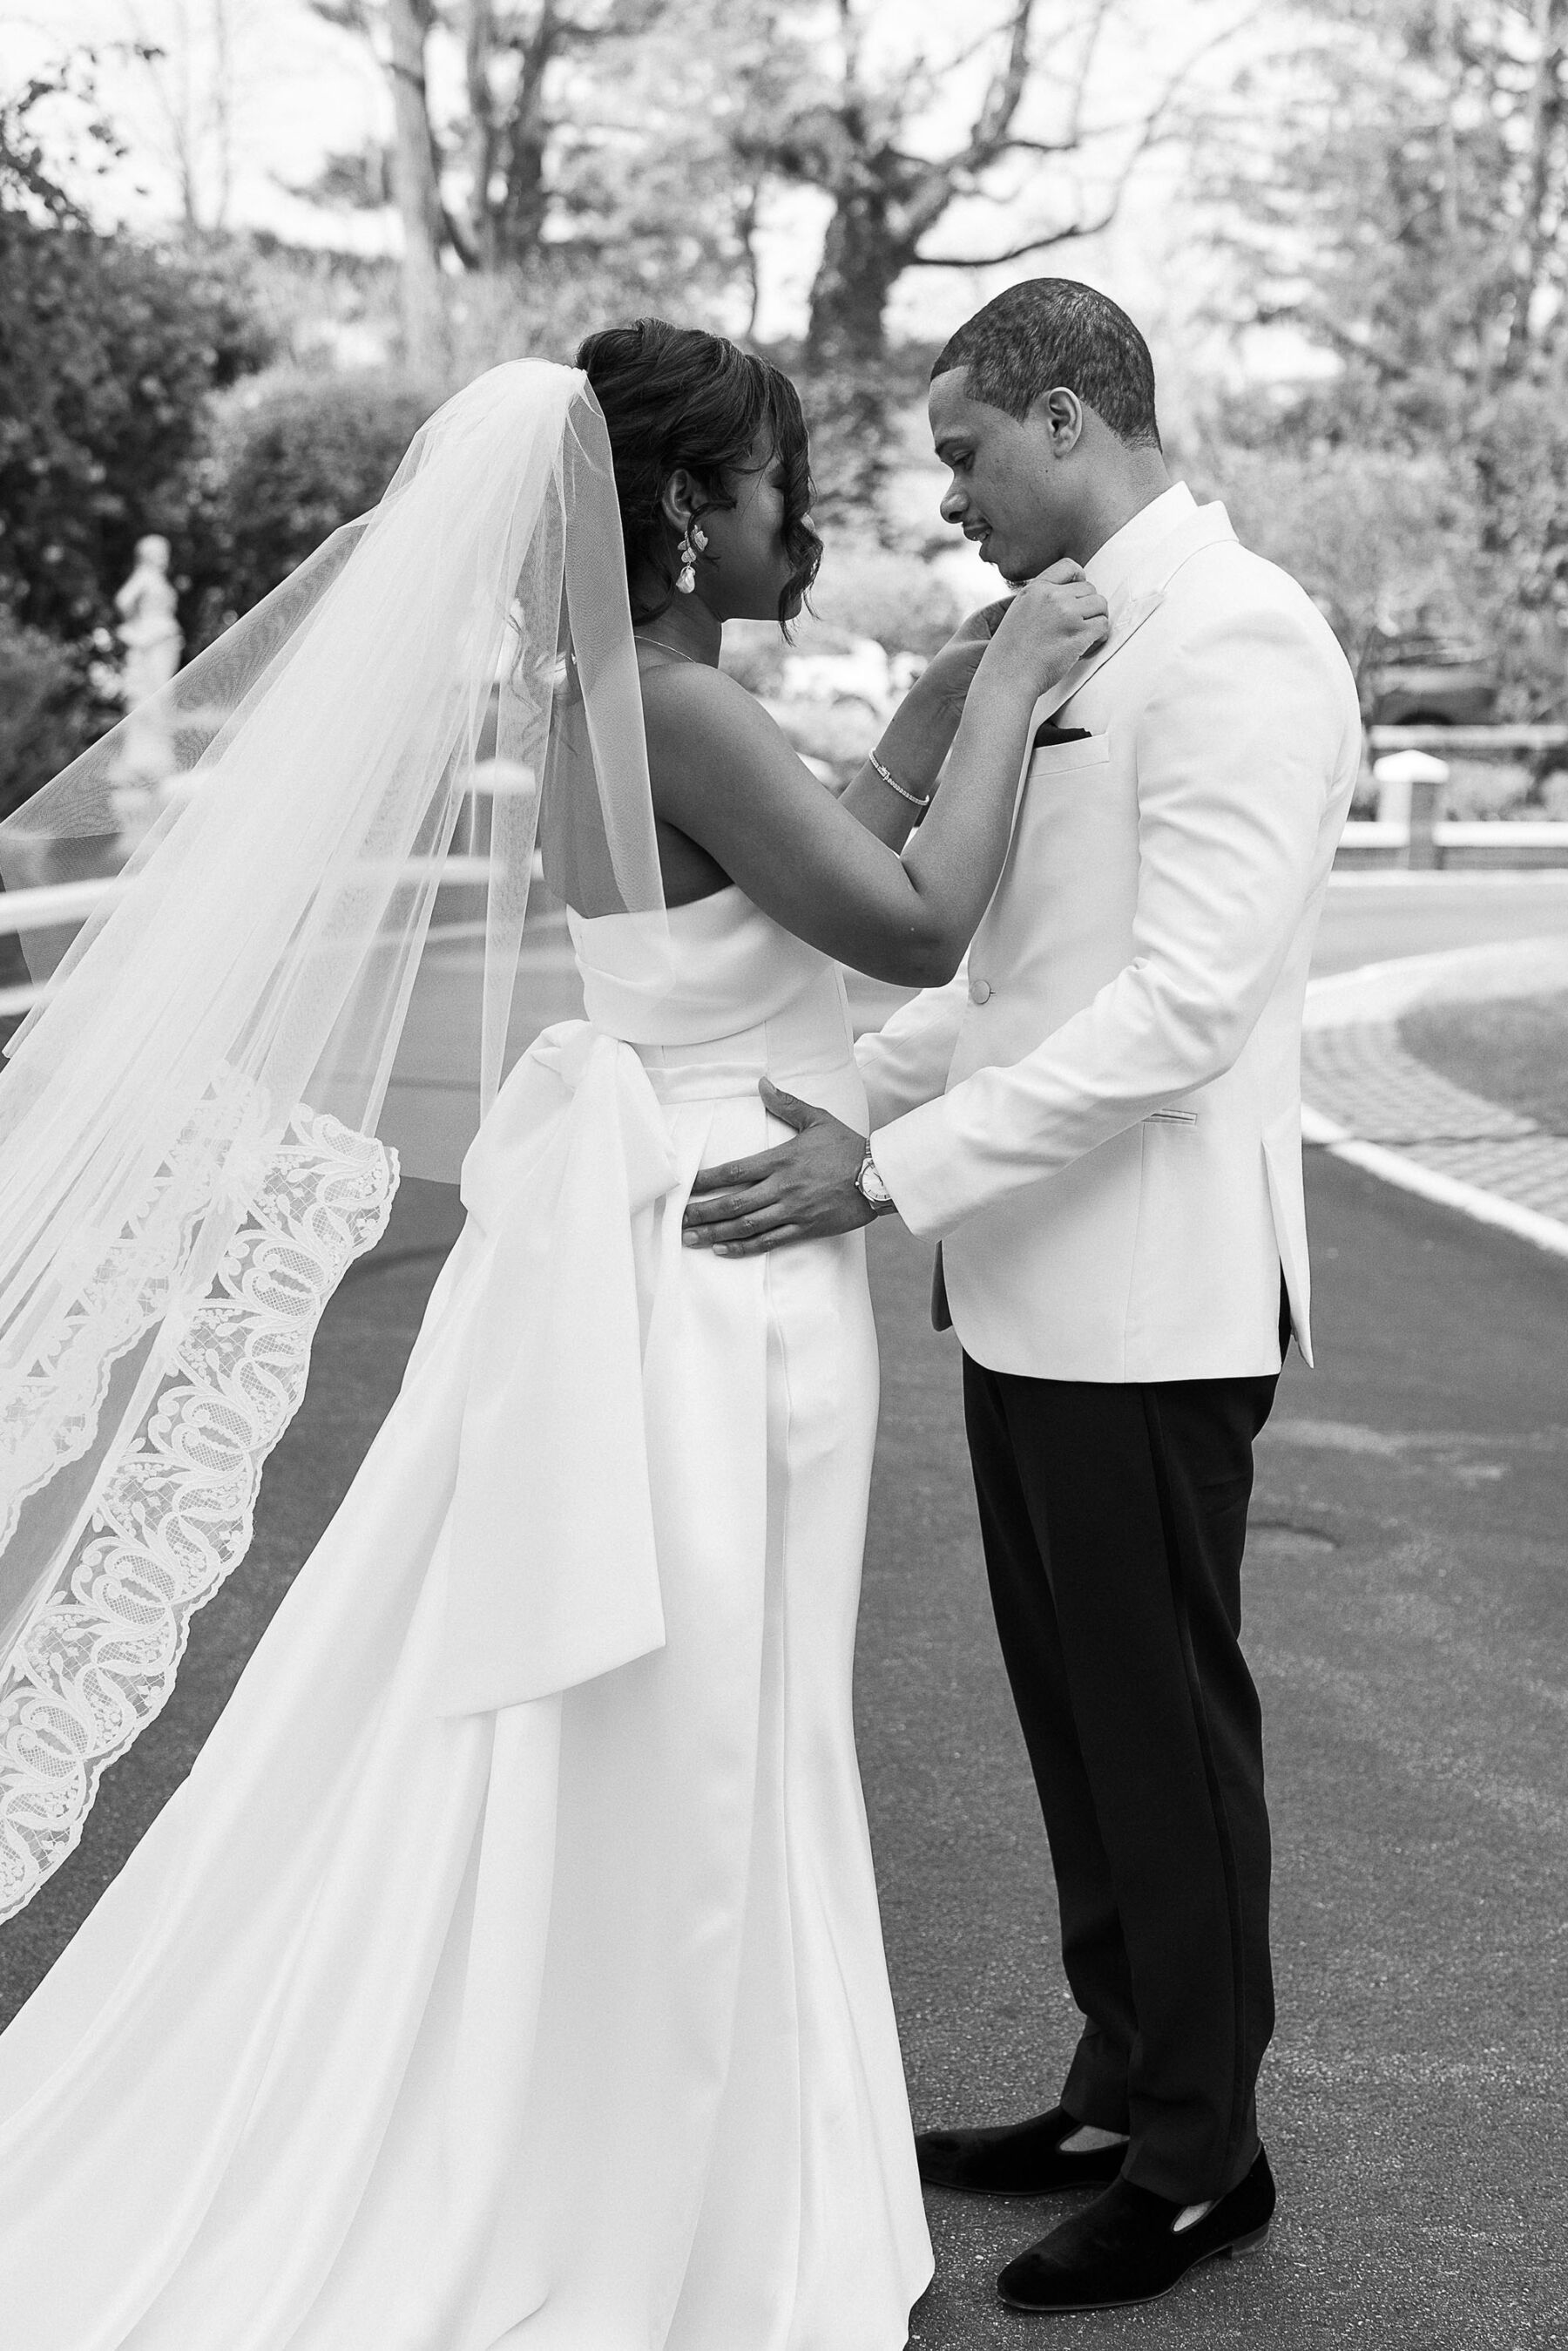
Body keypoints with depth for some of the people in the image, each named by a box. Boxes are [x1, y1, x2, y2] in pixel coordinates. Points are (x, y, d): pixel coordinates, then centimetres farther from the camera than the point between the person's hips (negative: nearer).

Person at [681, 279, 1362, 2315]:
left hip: (1149, 1298, -9)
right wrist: (827, 1104, 13)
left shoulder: (1238, 641, -15)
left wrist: (896, 1170, -23)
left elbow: (1182, 1004, -23)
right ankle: (1120, 2092, 31)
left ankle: (1201, 2159, 19)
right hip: (1033, 1285, 9)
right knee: (1075, 1712, 16)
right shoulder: (1072, 643, 14)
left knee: (1165, 1725, 4)